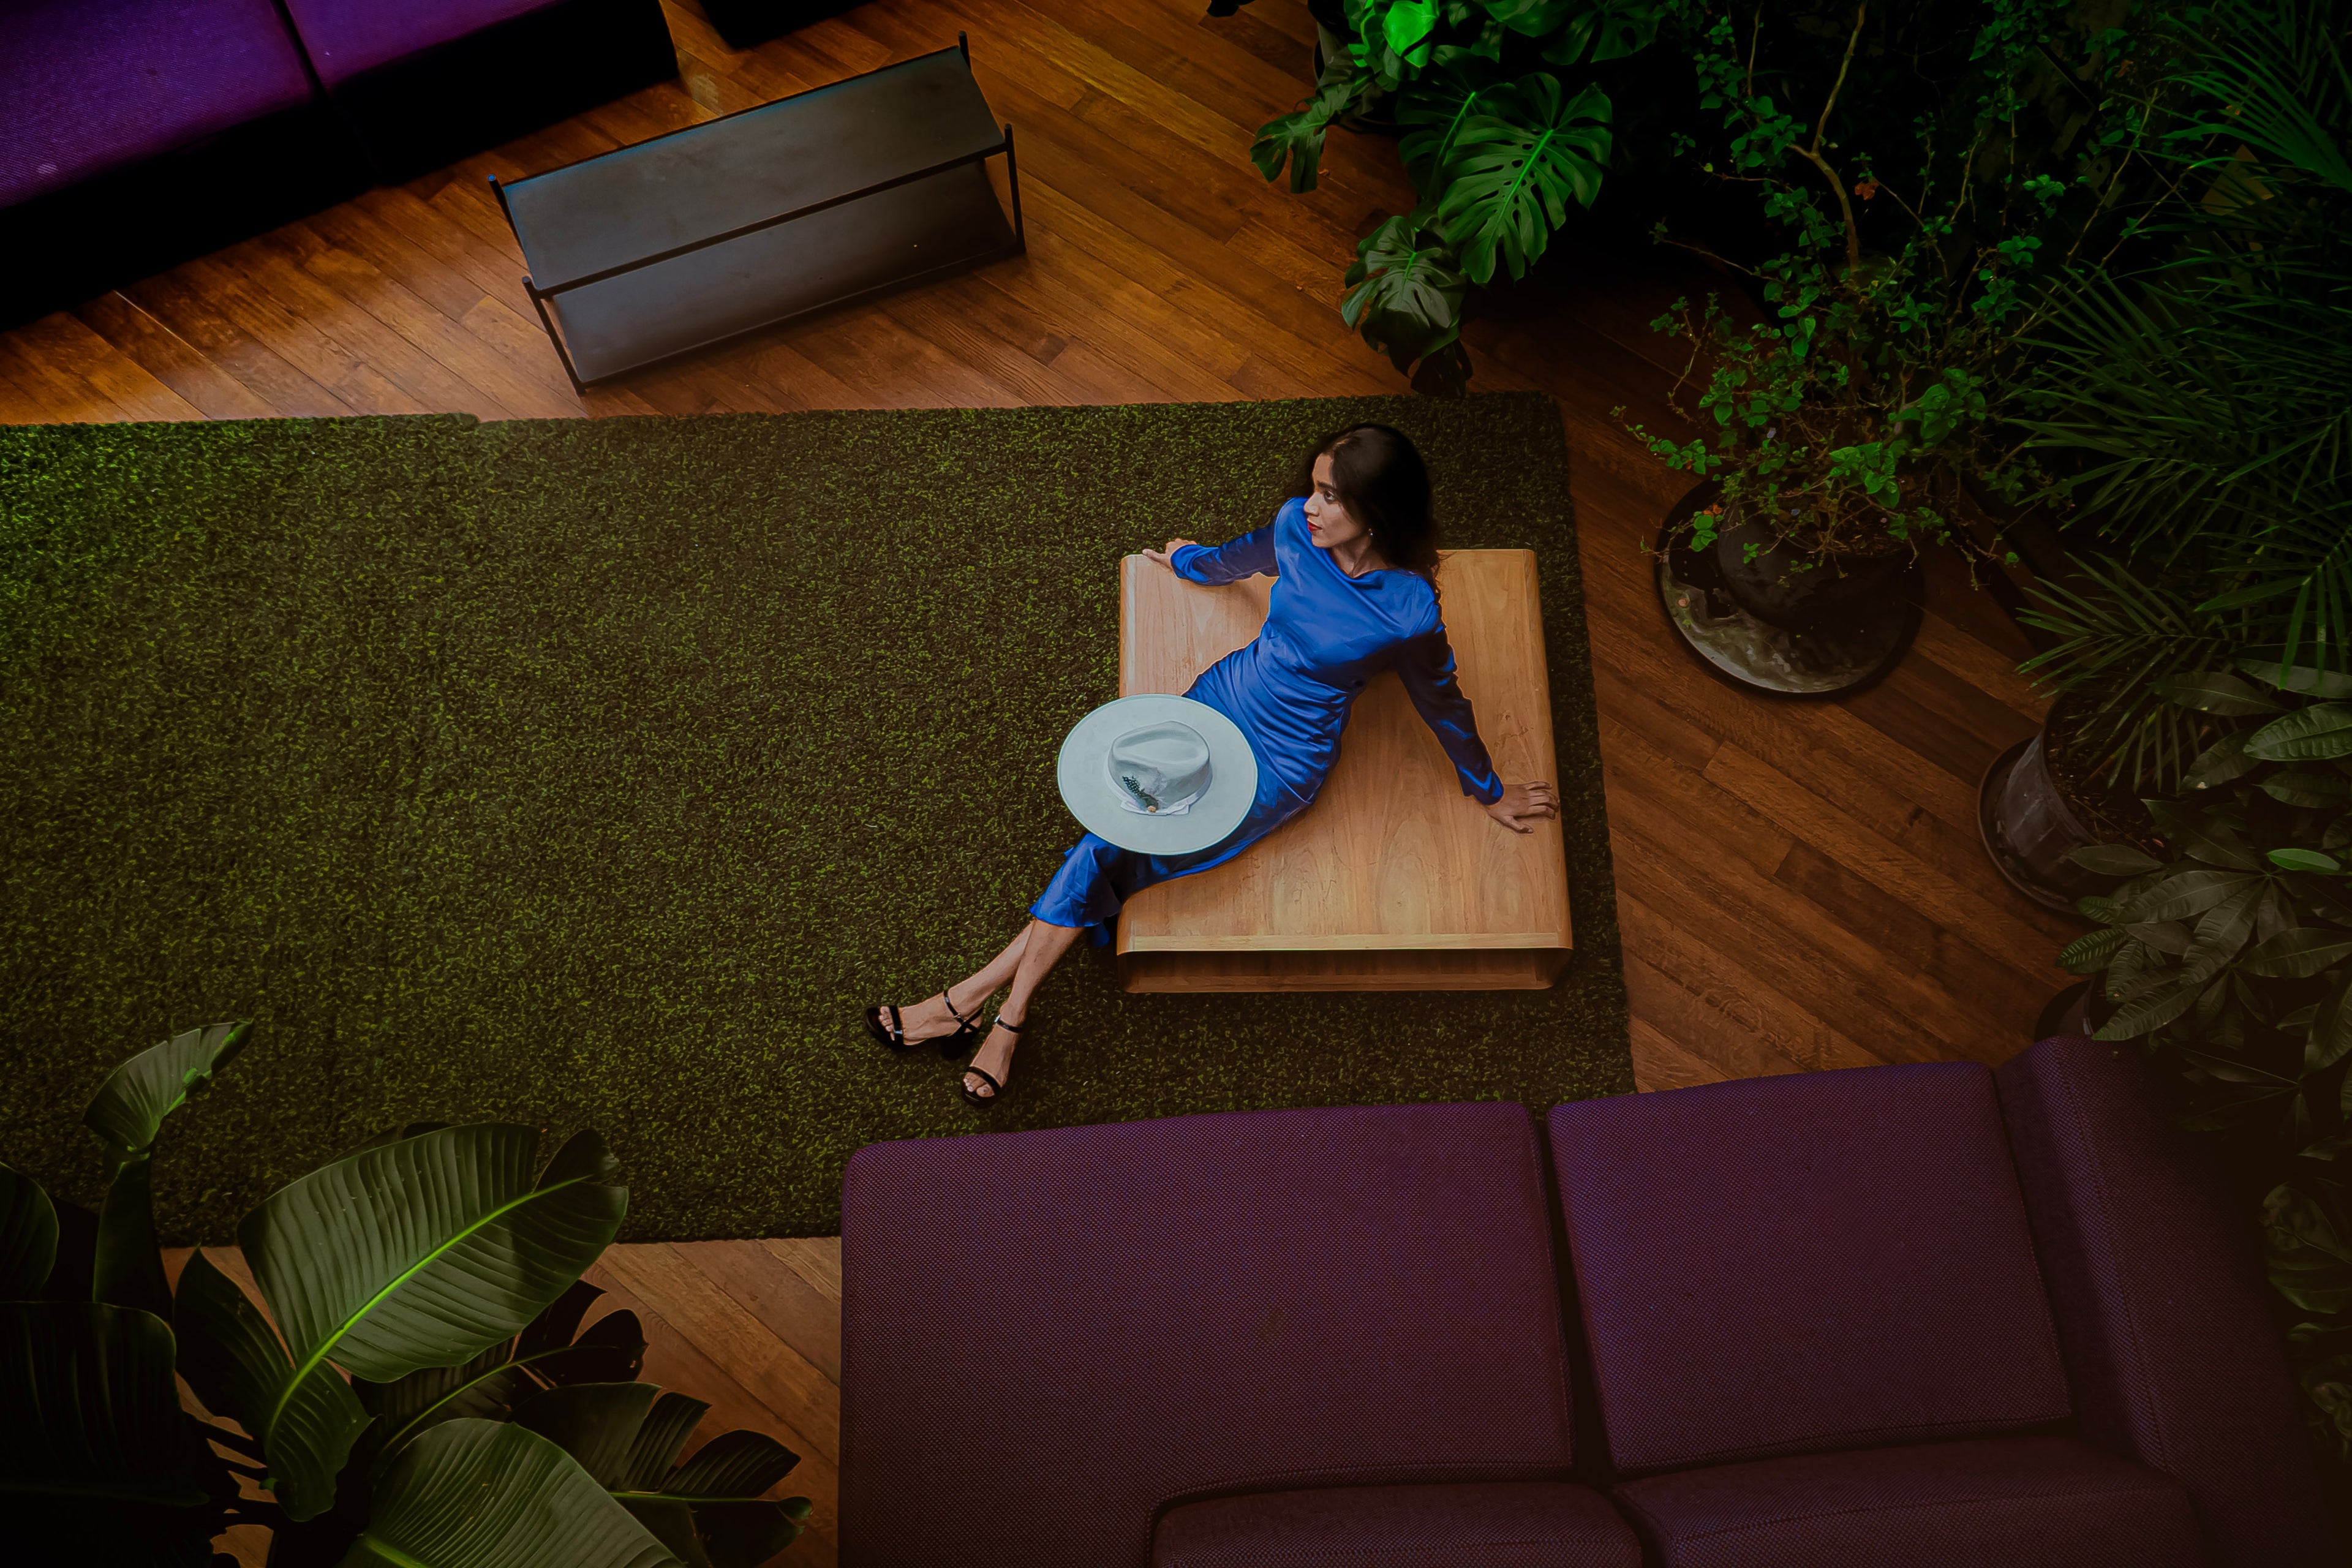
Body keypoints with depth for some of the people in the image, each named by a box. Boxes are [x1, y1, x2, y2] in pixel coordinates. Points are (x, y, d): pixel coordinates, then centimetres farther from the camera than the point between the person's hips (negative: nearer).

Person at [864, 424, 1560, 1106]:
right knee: (1115, 829, -14)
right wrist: (1190, 562, 36)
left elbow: (1443, 706, -6)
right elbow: (1243, 556, 16)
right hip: (1223, 697, 5)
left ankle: (977, 995, -6)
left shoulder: (1409, 612, -23)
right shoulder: (1296, 526, -9)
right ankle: (1006, 1013, -10)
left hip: (1283, 762, -5)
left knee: (1114, 853, -16)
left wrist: (1492, 793, 8)